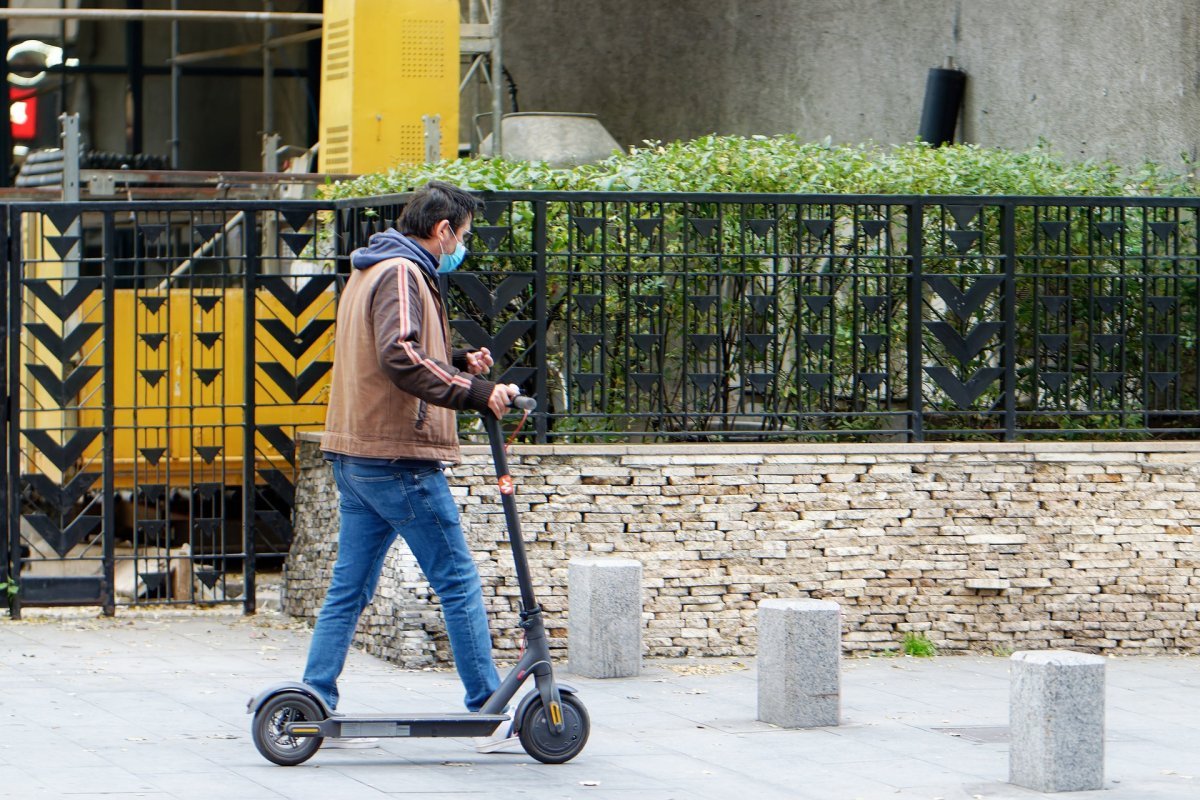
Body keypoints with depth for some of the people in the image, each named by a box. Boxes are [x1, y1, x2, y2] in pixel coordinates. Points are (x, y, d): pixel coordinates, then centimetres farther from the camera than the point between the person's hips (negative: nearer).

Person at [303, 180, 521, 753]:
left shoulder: (367, 273, 19)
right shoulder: (402, 275, -13)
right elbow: (401, 358, -28)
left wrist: (459, 363, 11)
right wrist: (478, 392, -28)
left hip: (355, 457, 10)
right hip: (398, 458, -10)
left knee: (349, 589, 11)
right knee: (458, 582, -4)